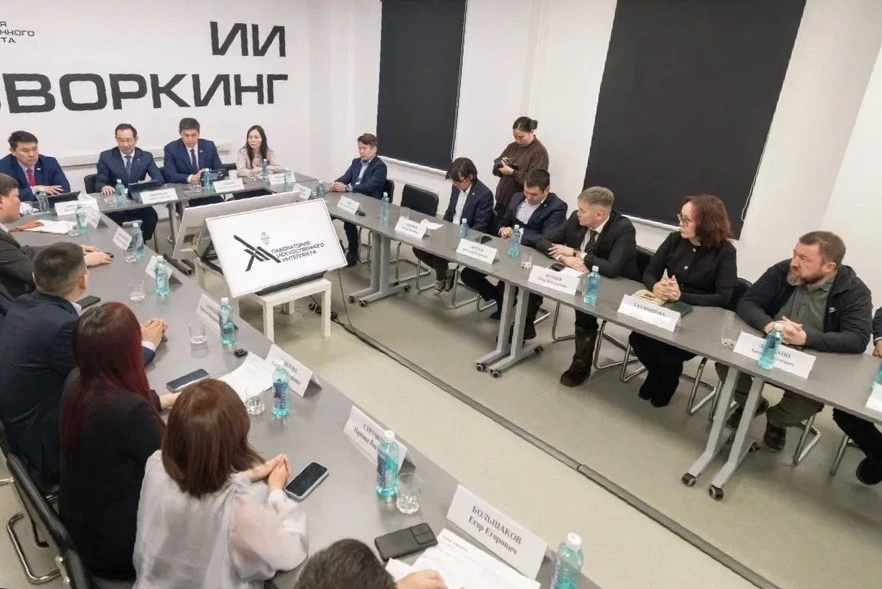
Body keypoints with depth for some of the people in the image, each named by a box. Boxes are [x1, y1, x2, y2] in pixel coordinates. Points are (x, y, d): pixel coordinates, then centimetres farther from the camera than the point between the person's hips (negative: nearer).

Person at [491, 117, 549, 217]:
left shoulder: (539, 152, -10)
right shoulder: (512, 146, 9)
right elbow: (495, 168, 12)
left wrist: (512, 172, -22)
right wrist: (501, 164, -10)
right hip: (501, 199, 6)